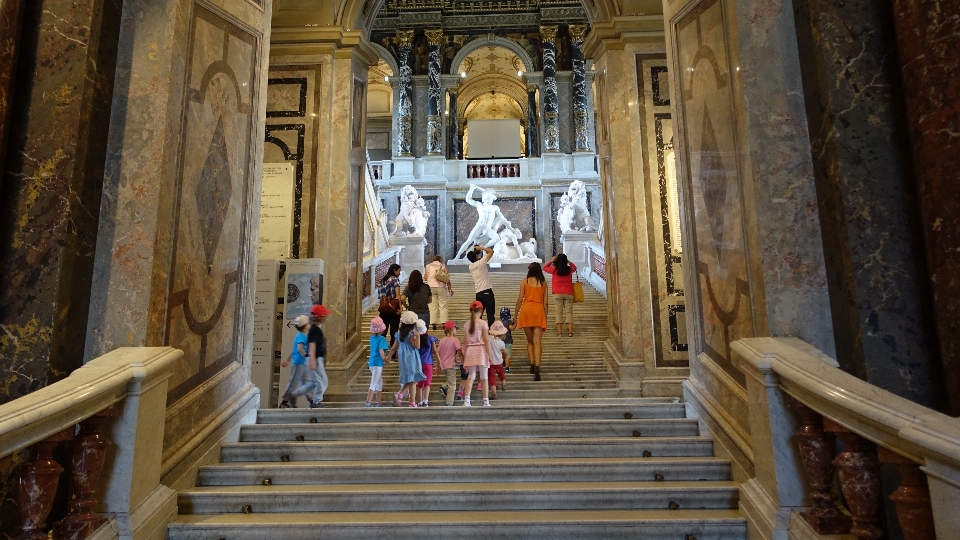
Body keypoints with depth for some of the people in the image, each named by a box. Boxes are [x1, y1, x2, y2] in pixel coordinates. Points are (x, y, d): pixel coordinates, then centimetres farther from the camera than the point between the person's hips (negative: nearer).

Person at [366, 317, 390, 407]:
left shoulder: (372, 337, 6)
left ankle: (379, 402, 24)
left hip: (372, 362, 8)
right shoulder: (382, 338, -15)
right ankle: (367, 403, -7)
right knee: (373, 384, -5)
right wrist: (385, 360, -8)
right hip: (378, 363, -8)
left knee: (379, 383, 18)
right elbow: (381, 352, -20)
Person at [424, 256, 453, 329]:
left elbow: (425, 278, 8)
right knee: (443, 306, 0)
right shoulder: (443, 266, 7)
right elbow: (447, 279, 0)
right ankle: (444, 323, -6)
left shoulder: (428, 266, 11)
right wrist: (450, 289, 5)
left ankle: (433, 324, -2)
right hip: (441, 287, -1)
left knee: (433, 306, 2)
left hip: (431, 287, 2)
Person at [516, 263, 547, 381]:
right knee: (537, 341, -6)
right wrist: (545, 317, 15)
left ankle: (532, 365, 12)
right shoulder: (543, 283, 11)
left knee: (530, 340, 15)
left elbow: (520, 299, 1)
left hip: (526, 310, 0)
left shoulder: (525, 281, 6)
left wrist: (516, 315, 8)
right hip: (539, 310, 0)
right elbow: (545, 302, 9)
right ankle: (537, 368, -19)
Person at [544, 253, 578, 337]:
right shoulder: (569, 269, 0)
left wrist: (552, 260, 15)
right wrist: (568, 261, 23)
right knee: (569, 312, 3)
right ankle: (570, 332, -1)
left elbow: (545, 268, 13)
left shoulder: (554, 270, -5)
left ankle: (559, 332, -1)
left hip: (558, 293, -1)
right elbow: (574, 267, 24)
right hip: (568, 293, 1)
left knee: (559, 312, 3)